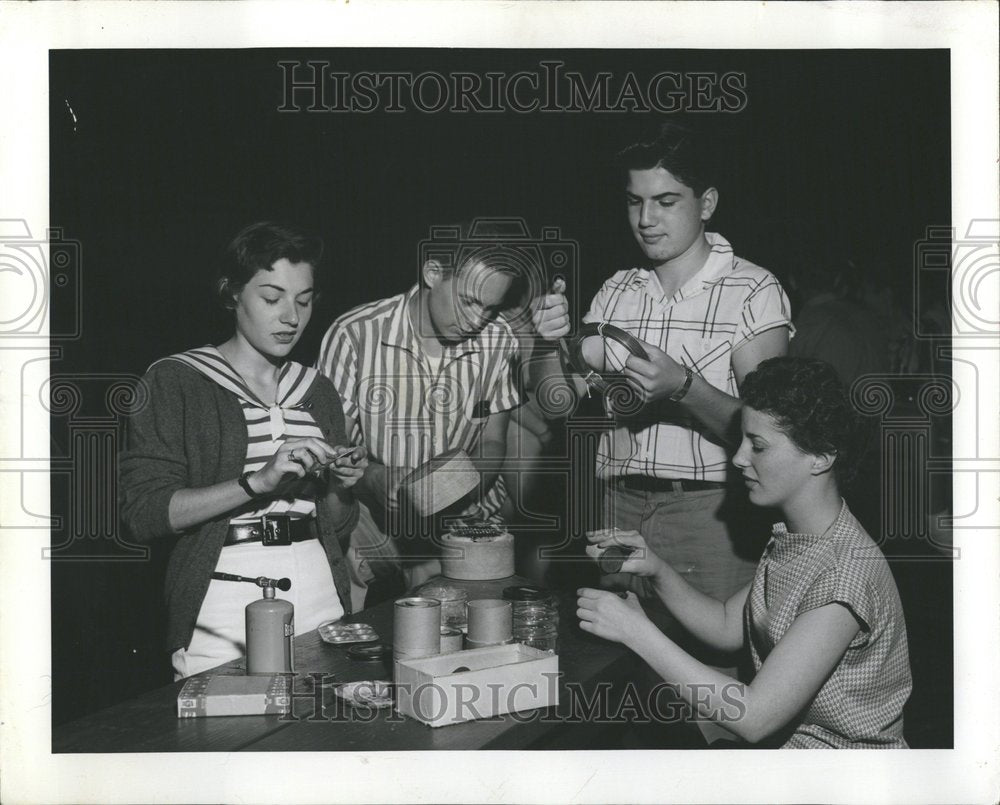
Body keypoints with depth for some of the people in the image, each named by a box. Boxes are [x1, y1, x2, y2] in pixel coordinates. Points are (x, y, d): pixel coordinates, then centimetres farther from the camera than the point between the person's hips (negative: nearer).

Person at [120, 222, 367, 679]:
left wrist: (337, 485, -3)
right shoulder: (174, 381, -1)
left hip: (321, 599, 4)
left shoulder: (316, 391, 15)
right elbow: (145, 513, -12)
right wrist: (258, 481, -20)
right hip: (223, 605, -4)